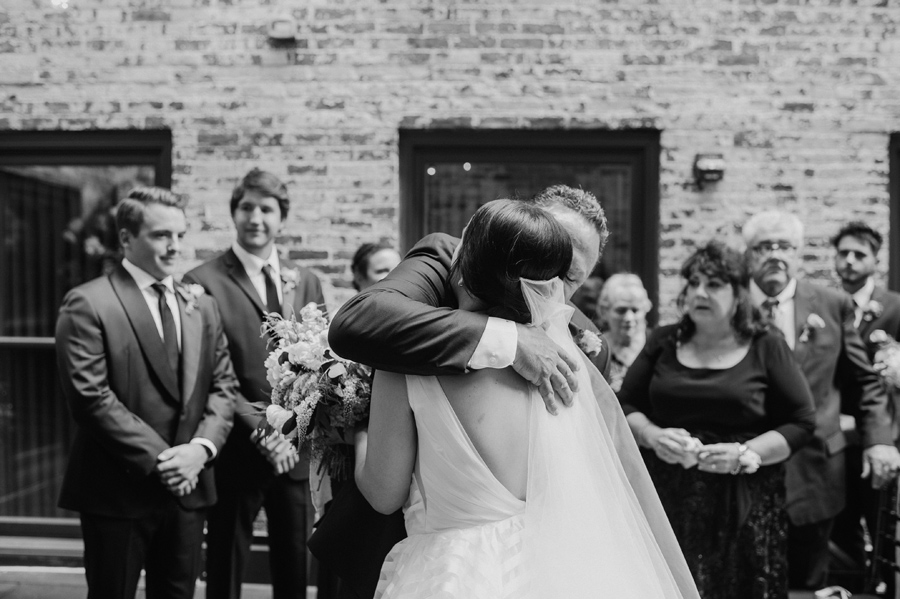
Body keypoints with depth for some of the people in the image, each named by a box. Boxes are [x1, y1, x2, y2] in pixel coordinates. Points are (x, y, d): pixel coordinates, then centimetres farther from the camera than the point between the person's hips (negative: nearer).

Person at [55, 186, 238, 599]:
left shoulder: (201, 306, 11)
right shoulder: (88, 304, -8)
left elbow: (223, 386, 8)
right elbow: (90, 397, -15)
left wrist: (201, 448, -9)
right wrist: (158, 460, -17)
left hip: (187, 487, 5)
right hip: (118, 491, -5)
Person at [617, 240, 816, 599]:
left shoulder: (766, 347, 1)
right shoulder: (664, 342, 8)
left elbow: (802, 422, 0)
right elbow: (625, 405, 10)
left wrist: (745, 454, -13)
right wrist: (652, 435, -10)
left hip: (743, 505, -1)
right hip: (669, 500, 2)